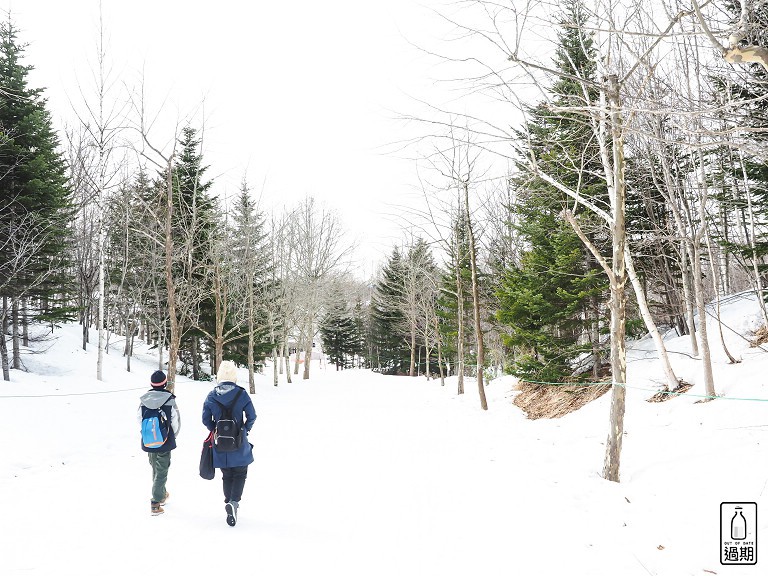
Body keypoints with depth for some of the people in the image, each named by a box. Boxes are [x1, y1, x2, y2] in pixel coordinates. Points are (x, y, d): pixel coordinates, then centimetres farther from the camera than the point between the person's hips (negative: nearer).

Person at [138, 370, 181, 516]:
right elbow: (176, 422, -7)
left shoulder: (143, 401, -5)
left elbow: (140, 420, 5)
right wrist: (171, 437, 12)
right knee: (161, 472, 4)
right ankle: (155, 503, -2)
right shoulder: (170, 401, -15)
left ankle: (162, 494, 41)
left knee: (155, 468, 23)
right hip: (164, 443, -4)